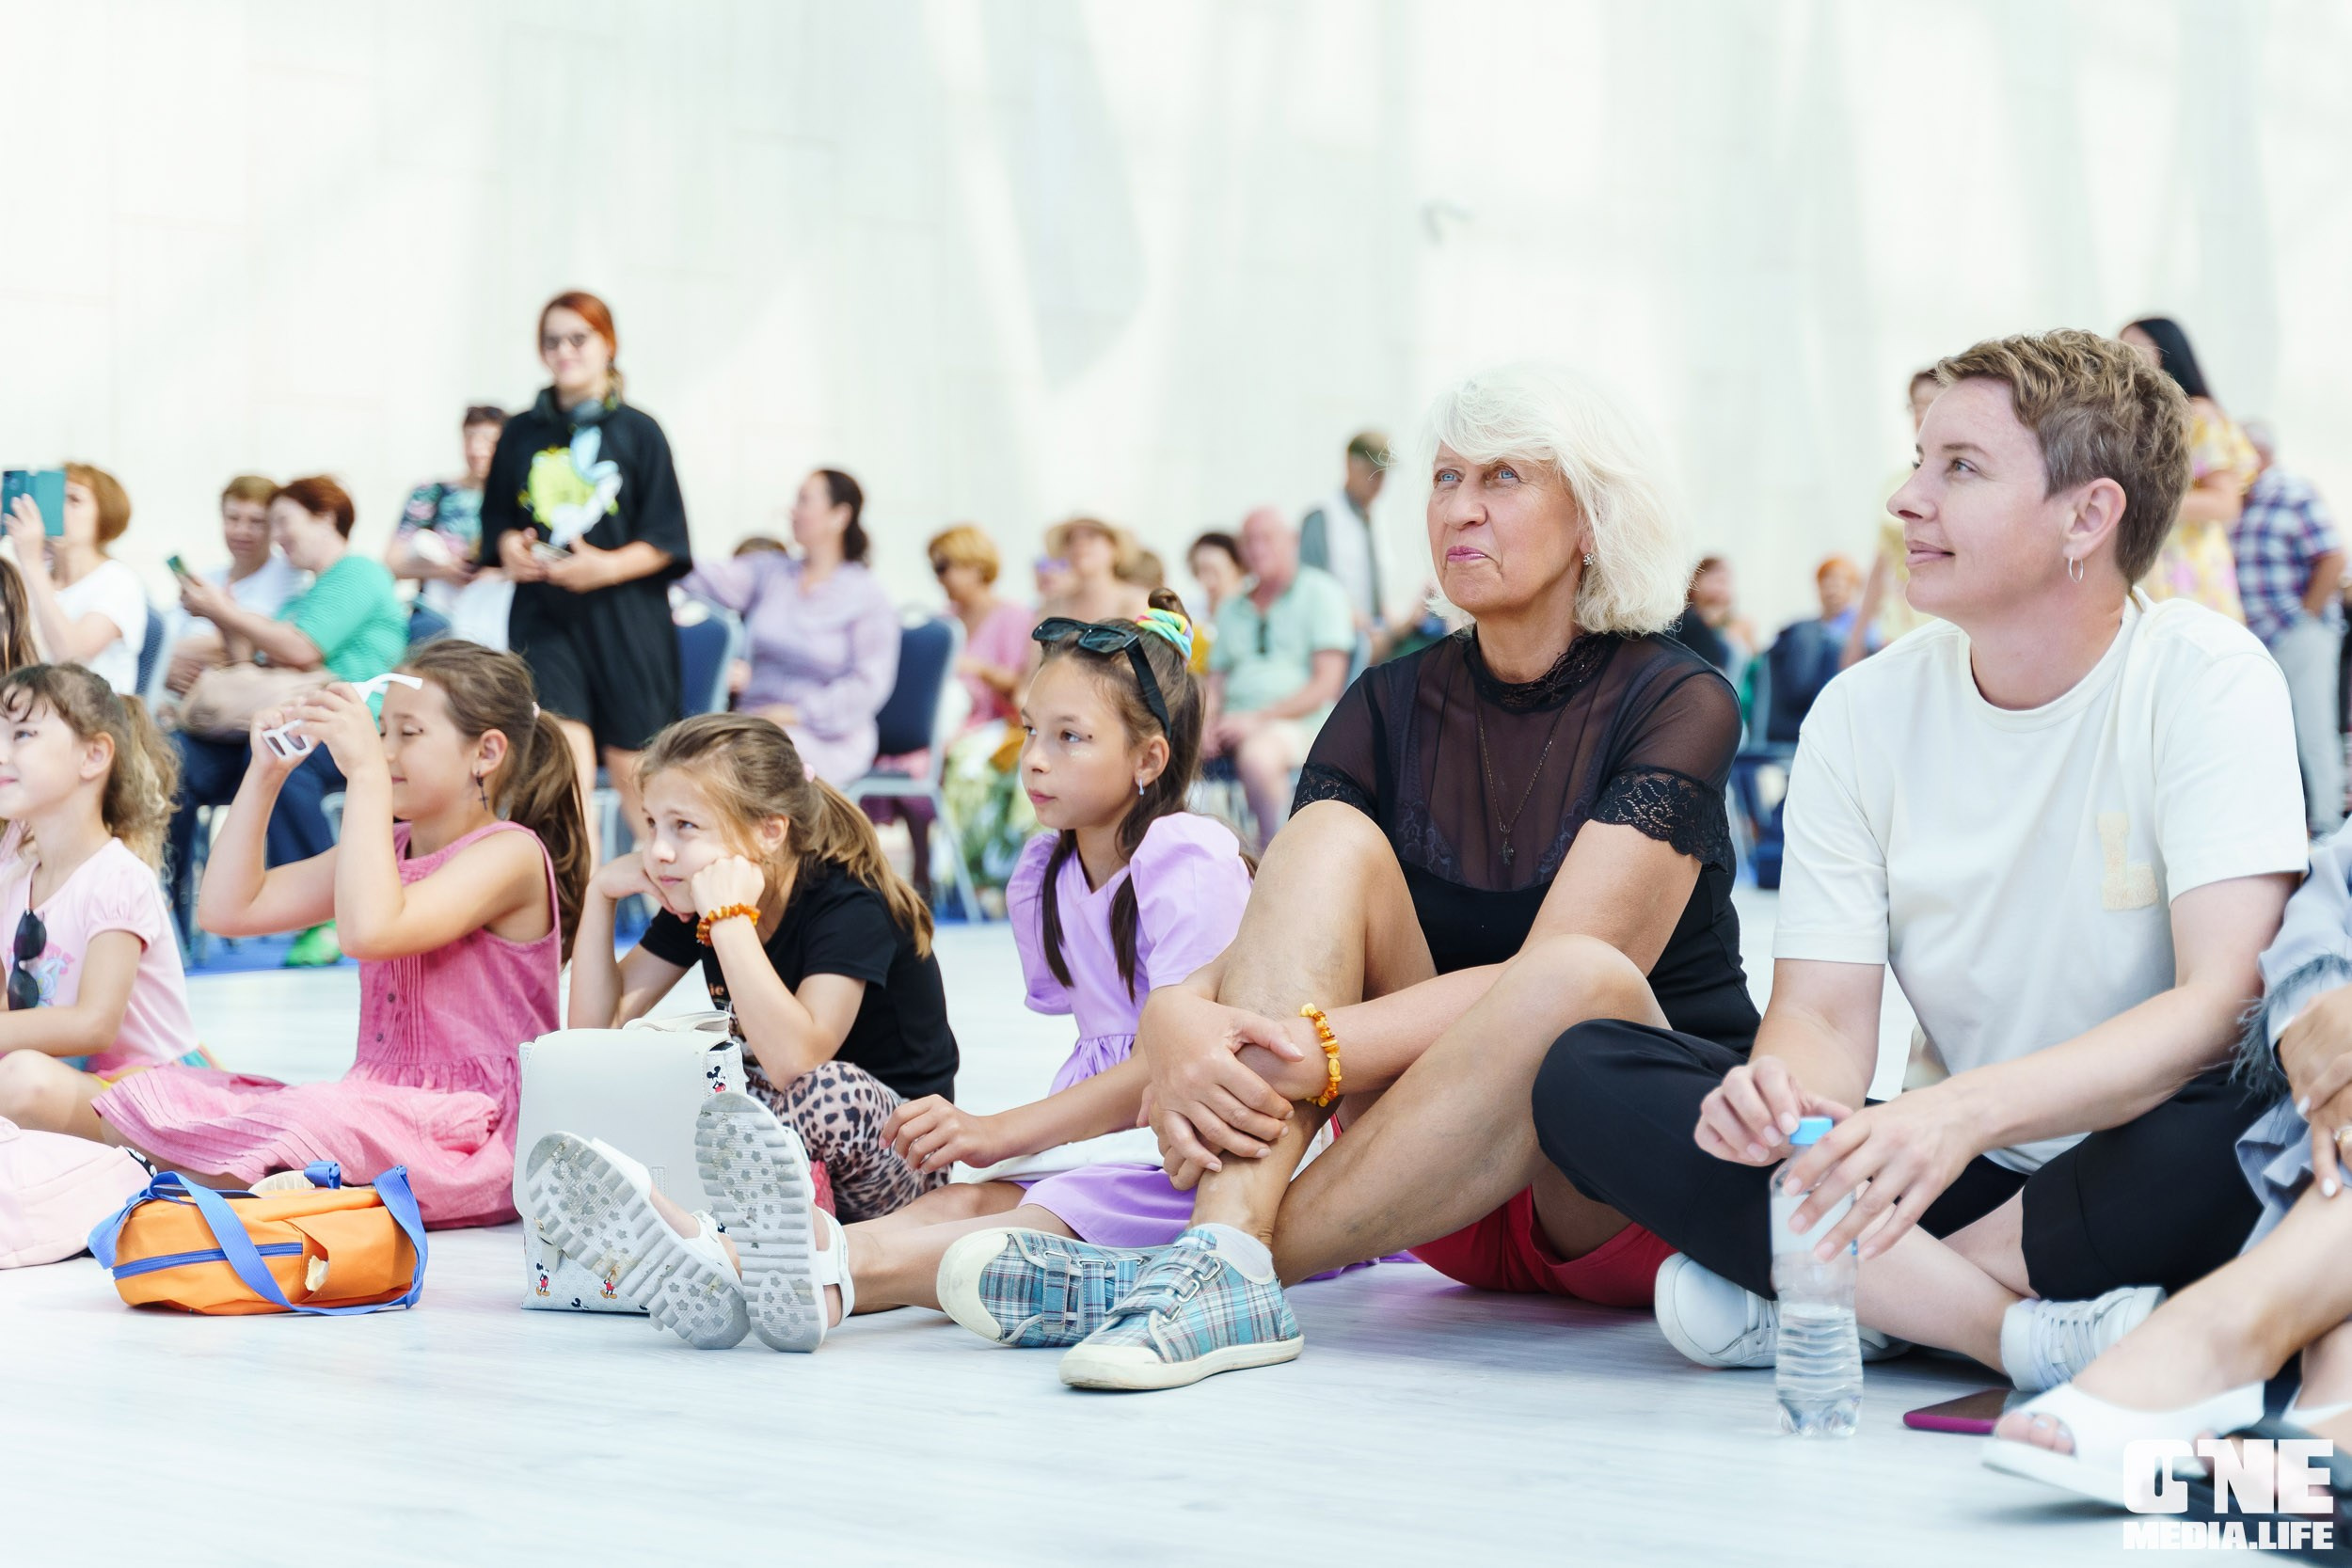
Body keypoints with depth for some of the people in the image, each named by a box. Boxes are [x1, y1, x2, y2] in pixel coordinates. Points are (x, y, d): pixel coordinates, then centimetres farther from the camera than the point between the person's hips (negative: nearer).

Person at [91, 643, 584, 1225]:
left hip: (469, 1141, -8)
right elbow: (228, 908, 15)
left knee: (309, 1120, -38)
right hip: (380, 1109, 8)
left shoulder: (510, 851, -10)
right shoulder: (388, 845, 17)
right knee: (152, 1096, -5)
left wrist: (366, 773, -25)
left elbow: (368, 931, -28)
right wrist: (265, 773, 8)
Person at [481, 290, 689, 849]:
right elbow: (497, 520, 17)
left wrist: (608, 567, -18)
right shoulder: (521, 433, 10)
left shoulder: (638, 431, 1)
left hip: (624, 615, -1)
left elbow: (665, 541, -2)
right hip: (545, 616, 1)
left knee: (632, 769, 8)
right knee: (562, 761, -14)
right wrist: (510, 548, -5)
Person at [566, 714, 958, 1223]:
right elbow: (595, 1029, 0)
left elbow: (794, 1063, -38)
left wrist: (730, 915, -37)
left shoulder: (849, 908, -23)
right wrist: (601, 893, -10)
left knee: (829, 1093, -39)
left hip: (899, 1157, -7)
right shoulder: (691, 901, -1)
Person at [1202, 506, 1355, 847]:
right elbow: (1216, 681, 21)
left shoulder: (1320, 592, 4)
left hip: (1298, 724, -5)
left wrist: (1260, 718, -15)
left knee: (1257, 752, -39)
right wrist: (1206, 724, -3)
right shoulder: (1233, 610, 24)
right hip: (1236, 726, 6)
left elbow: (1327, 683, -5)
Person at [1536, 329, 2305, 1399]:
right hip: (1949, 1181, 3)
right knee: (1585, 1077, -15)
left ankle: (1871, 1299, -20)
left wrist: (1965, 1110, -38)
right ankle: (2024, 1326, -24)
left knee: (2261, 1115, -38)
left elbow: (2225, 1001, -22)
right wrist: (1785, 1087, -31)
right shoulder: (1865, 713, 1)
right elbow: (1825, 1013, -4)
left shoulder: (2206, 679, -11)